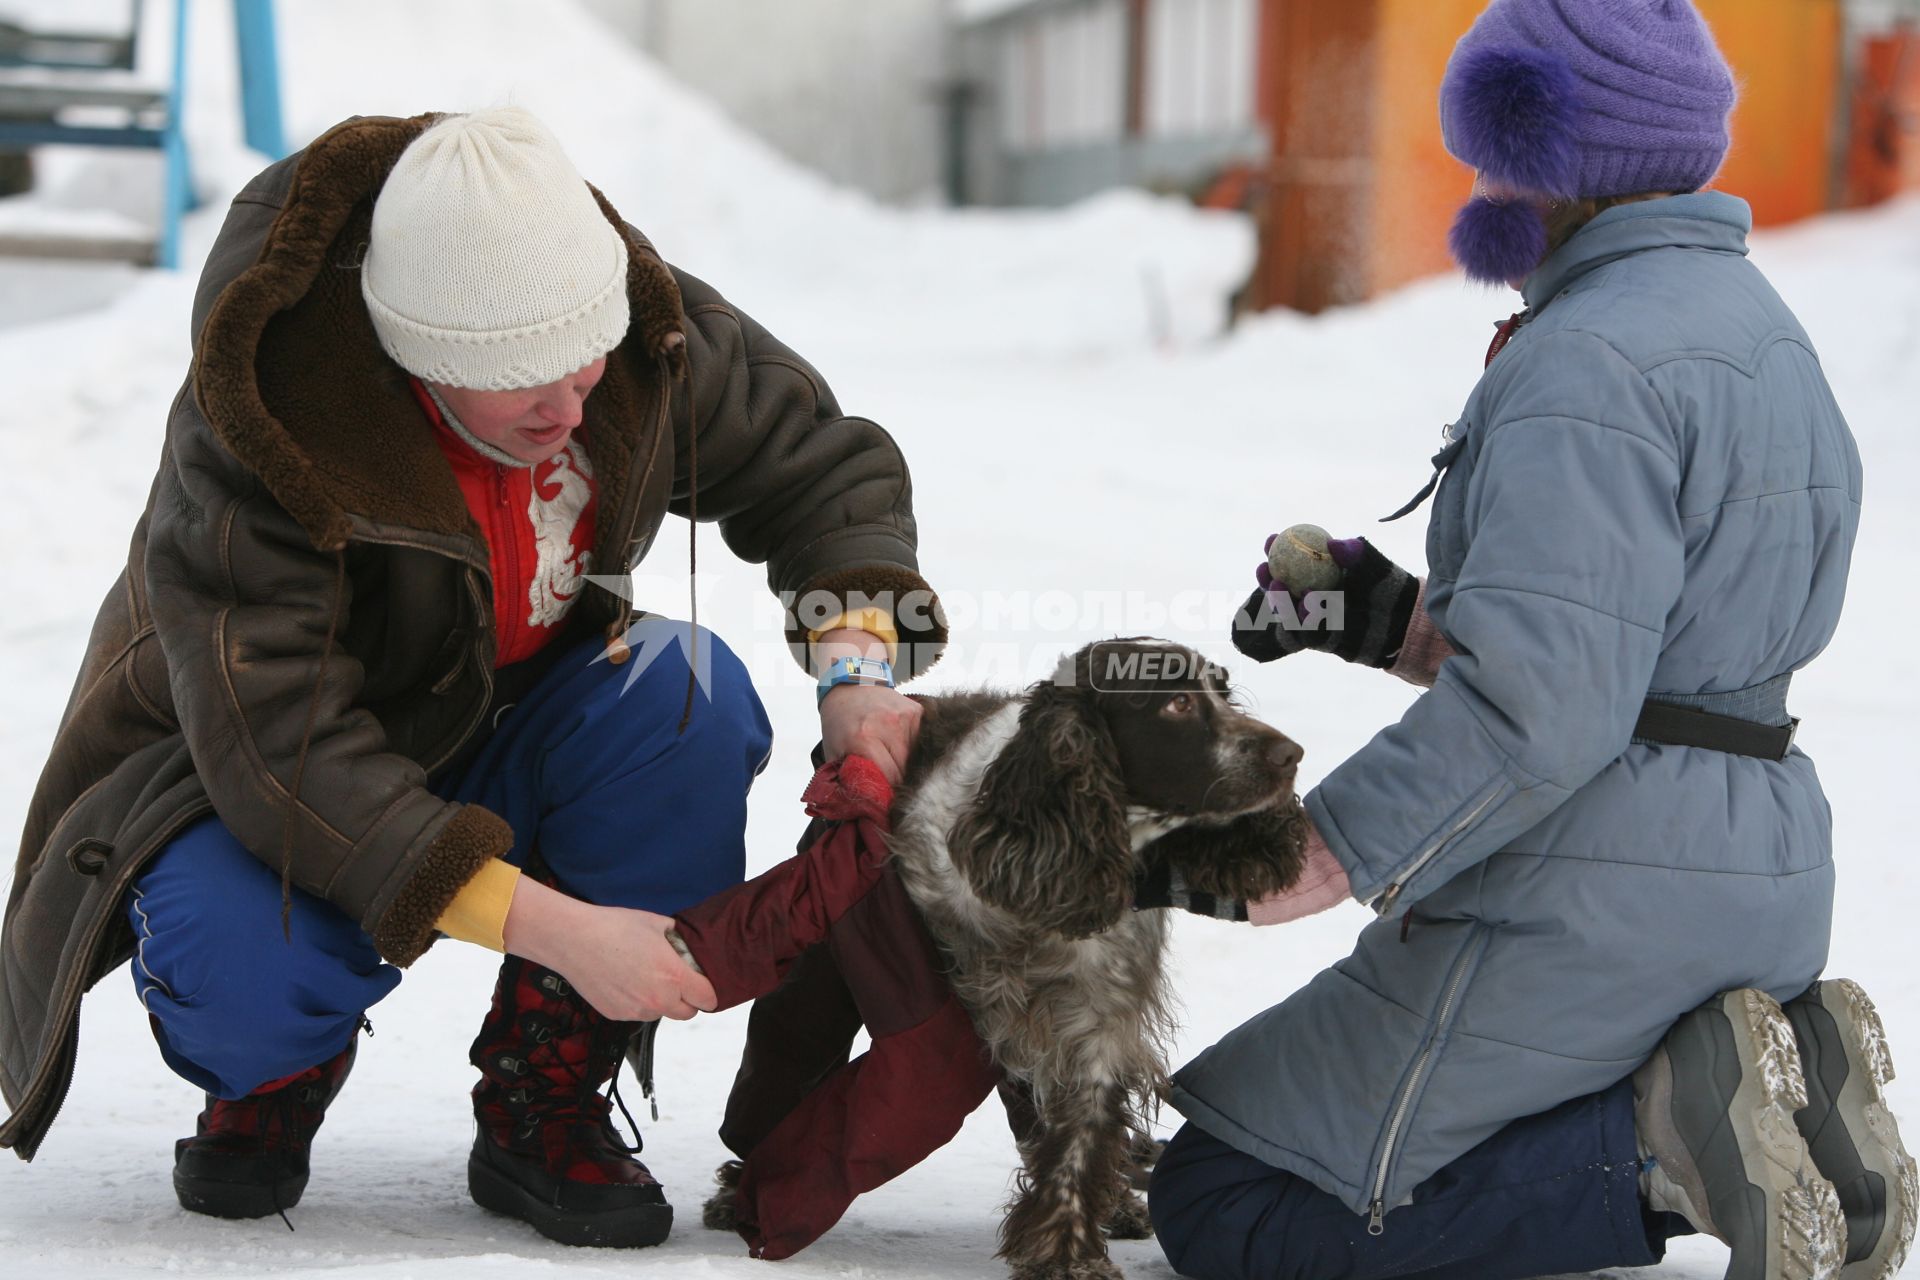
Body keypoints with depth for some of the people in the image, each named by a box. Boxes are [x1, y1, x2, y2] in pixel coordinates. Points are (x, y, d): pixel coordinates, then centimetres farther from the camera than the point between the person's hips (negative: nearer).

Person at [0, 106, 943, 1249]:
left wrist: (858, 665, -23)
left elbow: (824, 462, -2)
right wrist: (550, 925, -45)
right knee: (242, 959, -37)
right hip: (246, 782, -4)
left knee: (689, 694, -27)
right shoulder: (253, 436, -34)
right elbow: (278, 744, -39)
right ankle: (276, 1070, 5)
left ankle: (543, 1108, -11)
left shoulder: (649, 334, -19)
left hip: (501, 740, 5)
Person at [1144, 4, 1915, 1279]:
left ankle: (1661, 1144, -12)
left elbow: (1540, 706, -27)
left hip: (1592, 911, -10)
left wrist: (1325, 856, -24)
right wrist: (1395, 620, 12)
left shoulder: (1590, 361, -17)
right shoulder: (1755, 324, 15)